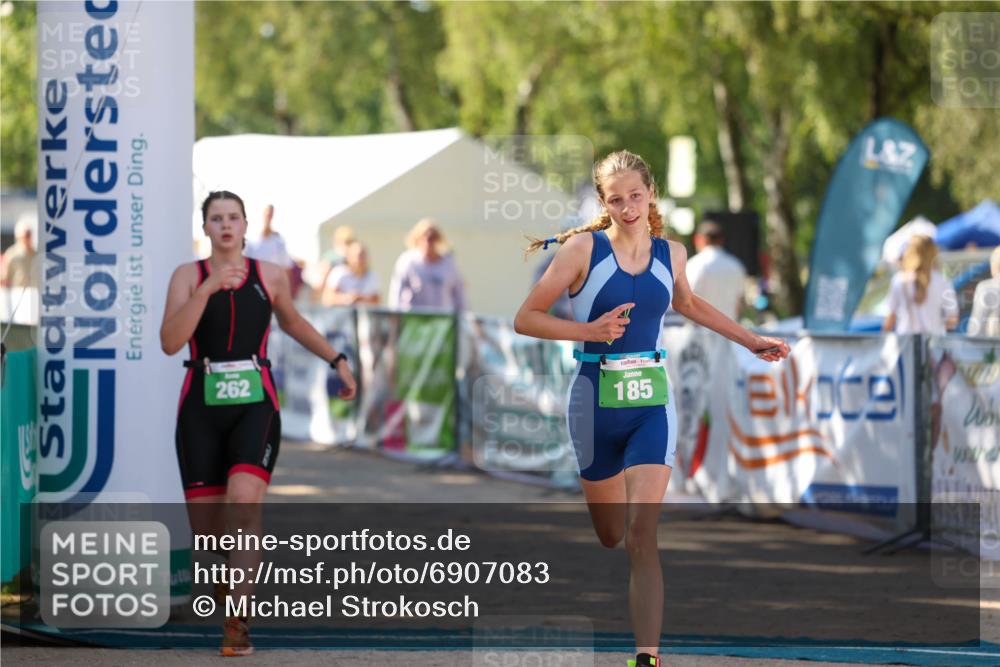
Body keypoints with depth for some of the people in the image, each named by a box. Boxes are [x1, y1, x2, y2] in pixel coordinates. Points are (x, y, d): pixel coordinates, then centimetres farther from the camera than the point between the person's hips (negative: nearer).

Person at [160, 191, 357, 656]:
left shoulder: (269, 276, 6)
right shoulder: (188, 276, 1)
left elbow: (292, 322, 26)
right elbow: (169, 342, -13)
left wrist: (337, 361, 24)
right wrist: (207, 288, -21)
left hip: (255, 405, 0)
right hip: (202, 409, 0)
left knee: (244, 509, -23)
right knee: (207, 529, 3)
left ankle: (237, 622, -18)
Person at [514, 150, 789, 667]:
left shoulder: (671, 254, 5)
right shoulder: (583, 249, -7)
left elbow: (686, 304, 28)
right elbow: (525, 319, -7)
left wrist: (751, 341, 30)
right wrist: (589, 331, -18)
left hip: (652, 404, 1)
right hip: (596, 403, -1)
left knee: (642, 535, -13)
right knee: (609, 536, 9)